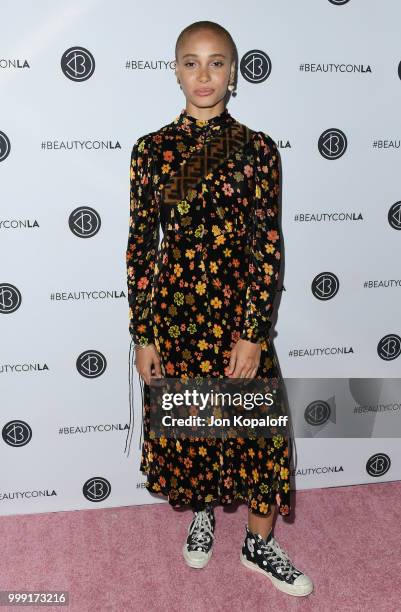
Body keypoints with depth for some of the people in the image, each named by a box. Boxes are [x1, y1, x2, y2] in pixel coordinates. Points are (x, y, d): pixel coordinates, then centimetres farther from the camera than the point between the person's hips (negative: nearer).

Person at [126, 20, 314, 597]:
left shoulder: (257, 149, -3)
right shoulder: (152, 149, -1)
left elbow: (268, 247, -6)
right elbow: (141, 246, 0)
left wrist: (252, 335, -11)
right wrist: (142, 335, -2)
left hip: (239, 310, 0)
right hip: (174, 309, 1)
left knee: (261, 431, 6)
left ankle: (259, 542, 30)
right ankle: (201, 514, 43)